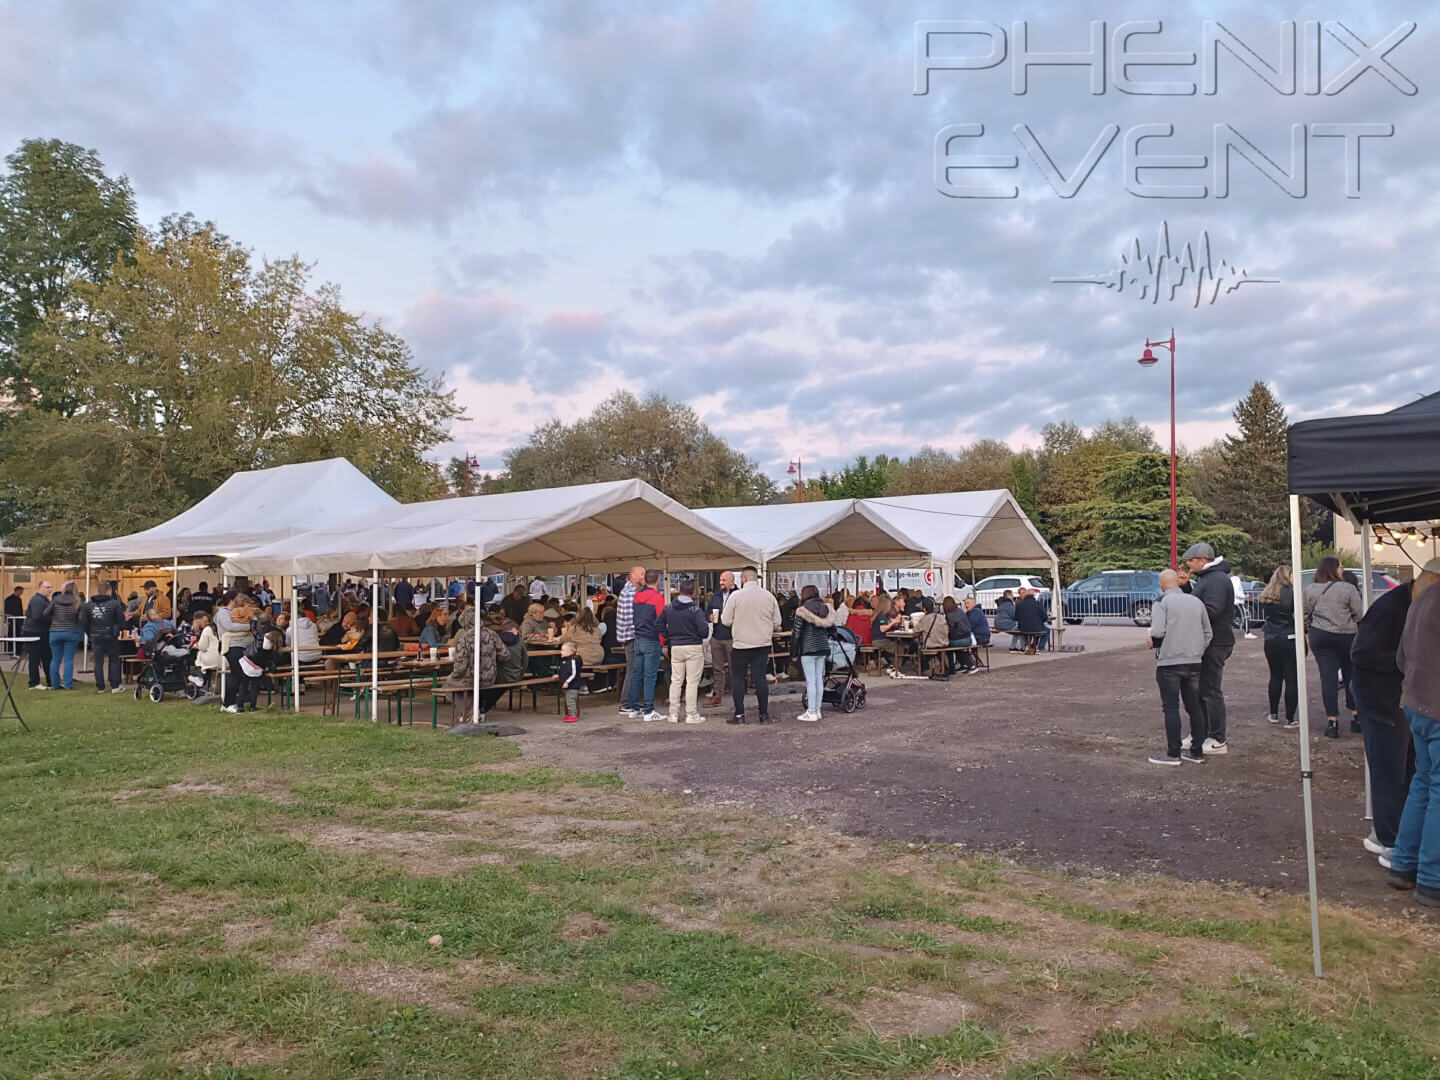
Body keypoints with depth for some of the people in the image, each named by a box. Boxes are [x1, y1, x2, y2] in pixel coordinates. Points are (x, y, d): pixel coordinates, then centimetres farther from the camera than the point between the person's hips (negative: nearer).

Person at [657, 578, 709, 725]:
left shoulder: (669, 607, 3)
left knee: (675, 681, 12)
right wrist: (703, 637, 4)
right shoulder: (695, 609, -12)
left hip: (675, 647, 4)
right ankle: (691, 714, 3)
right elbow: (703, 629, -17)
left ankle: (673, 714, 13)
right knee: (692, 682, 1)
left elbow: (658, 624, 10)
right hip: (694, 647, -4)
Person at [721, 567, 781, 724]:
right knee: (760, 678, 8)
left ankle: (739, 714, 7)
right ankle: (764, 714, 10)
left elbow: (726, 621, -6)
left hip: (741, 644, -3)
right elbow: (777, 623, 6)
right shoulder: (769, 596, 1)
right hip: (762, 644, 3)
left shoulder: (736, 596, -10)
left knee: (737, 678, 7)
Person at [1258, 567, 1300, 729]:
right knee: (1292, 679, 0)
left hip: (1270, 641, 6)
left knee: (1275, 676, 20)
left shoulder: (1265, 596, 6)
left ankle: (1274, 714, 26)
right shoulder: (1291, 594, -12)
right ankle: (1290, 719, 0)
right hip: (1290, 640, -6)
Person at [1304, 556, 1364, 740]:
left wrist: (1308, 631, 18)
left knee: (1328, 678, 2)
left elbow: (1305, 615, 6)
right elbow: (1360, 615, -5)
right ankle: (1356, 717, 20)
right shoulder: (1348, 589, -8)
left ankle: (1332, 721, -1)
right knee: (1351, 676, 14)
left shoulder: (1309, 590, 2)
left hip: (1319, 637, 2)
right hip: (1346, 637, -2)